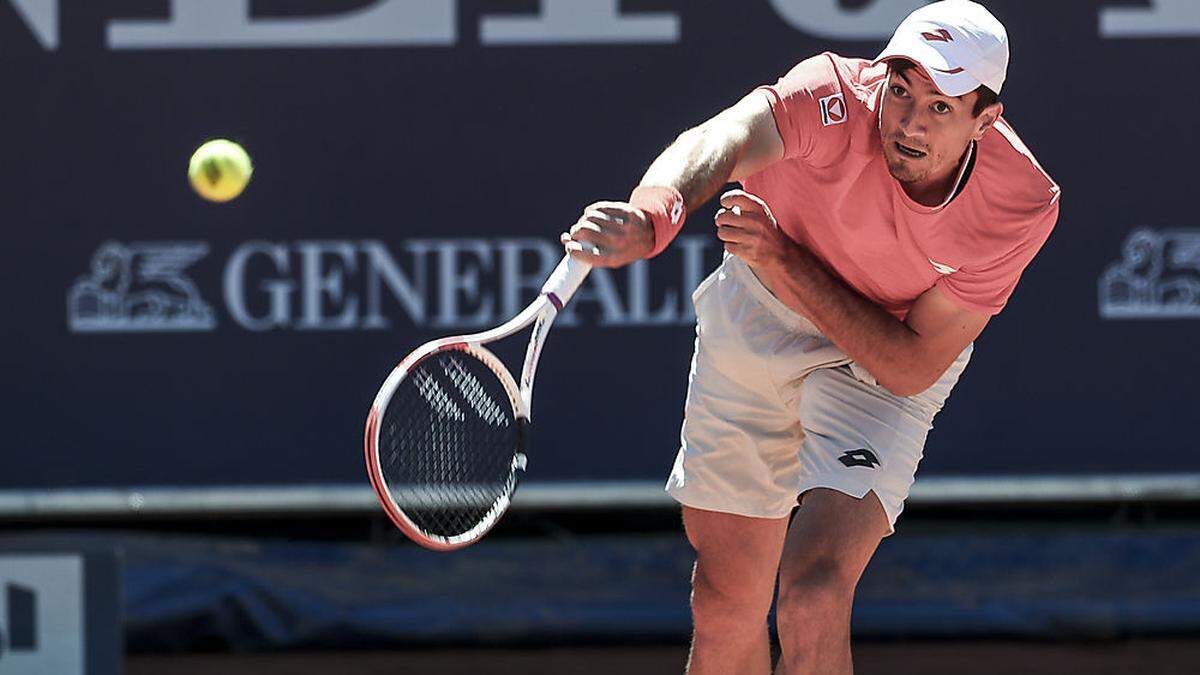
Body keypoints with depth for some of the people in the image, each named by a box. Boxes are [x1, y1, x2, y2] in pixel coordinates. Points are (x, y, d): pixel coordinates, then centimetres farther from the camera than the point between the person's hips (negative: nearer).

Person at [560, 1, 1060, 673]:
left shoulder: (1025, 206, -27)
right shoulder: (836, 100, -31)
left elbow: (912, 367, -23)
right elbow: (723, 142, -52)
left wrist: (784, 260, -32)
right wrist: (647, 218, -74)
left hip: (885, 360, -1)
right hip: (755, 322, 1)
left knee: (815, 600, -22)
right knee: (727, 603, 8)